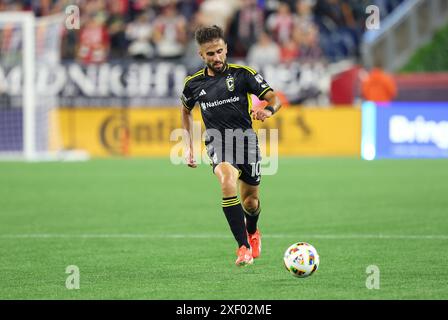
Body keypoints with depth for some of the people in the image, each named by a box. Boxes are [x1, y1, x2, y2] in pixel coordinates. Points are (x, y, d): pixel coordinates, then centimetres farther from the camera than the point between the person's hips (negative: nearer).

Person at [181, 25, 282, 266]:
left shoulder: (242, 74, -3)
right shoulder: (194, 83, 5)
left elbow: (274, 99, -3)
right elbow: (186, 110, 25)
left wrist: (267, 110, -27)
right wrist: (189, 146, 19)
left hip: (246, 140, 1)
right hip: (218, 144, -1)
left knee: (250, 202, 10)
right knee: (228, 182, -32)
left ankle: (252, 232, 49)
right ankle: (243, 247, -31)